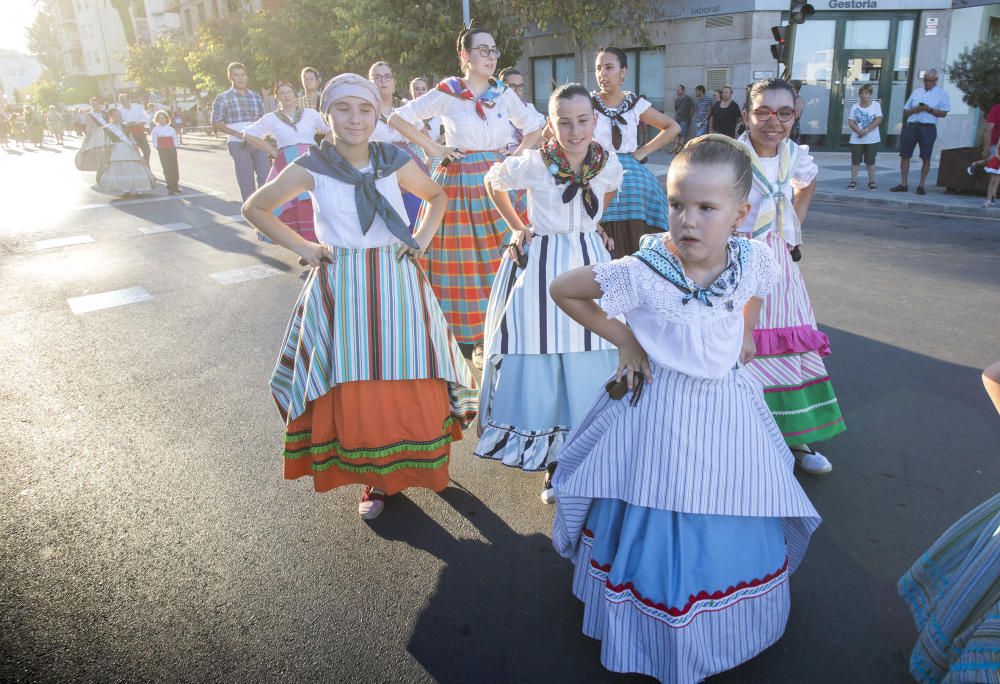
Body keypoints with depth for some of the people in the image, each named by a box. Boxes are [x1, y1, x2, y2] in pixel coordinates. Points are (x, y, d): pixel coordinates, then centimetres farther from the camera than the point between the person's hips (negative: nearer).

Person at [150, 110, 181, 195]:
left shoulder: (171, 129, 10)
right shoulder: (156, 129, 6)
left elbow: (176, 139, 11)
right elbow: (153, 140, 5)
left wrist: (175, 146, -2)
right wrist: (157, 147, -5)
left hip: (172, 150, 2)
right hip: (162, 151, -2)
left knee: (174, 168, 2)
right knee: (166, 169, -5)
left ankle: (175, 186, 14)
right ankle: (170, 187, -2)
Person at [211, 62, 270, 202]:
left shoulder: (256, 97, 13)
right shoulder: (223, 98, 3)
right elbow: (216, 123, 0)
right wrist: (238, 134, -12)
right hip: (239, 144, -3)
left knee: (266, 177, -5)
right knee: (246, 182, -1)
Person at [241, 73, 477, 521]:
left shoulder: (395, 162, 0)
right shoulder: (310, 168, -4)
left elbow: (437, 196, 19)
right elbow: (254, 208, 9)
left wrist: (423, 237, 4)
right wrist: (302, 247, 0)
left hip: (396, 283, 1)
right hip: (340, 287, -1)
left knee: (409, 382, 2)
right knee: (351, 387, 1)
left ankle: (410, 464, 28)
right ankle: (375, 478, 22)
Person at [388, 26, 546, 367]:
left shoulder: (504, 93, 9)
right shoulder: (446, 93, -1)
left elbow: (536, 125, 23)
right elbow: (397, 118, 4)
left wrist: (519, 152, 8)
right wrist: (433, 148, -2)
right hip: (462, 183, -3)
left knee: (504, 258, 1)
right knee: (467, 261, 0)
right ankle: (479, 339, 11)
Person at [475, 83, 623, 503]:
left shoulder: (609, 163, -5)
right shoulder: (532, 164, -14)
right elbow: (492, 183, 6)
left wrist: (589, 223, 10)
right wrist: (518, 227, 4)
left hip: (589, 262, 3)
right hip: (539, 265, -2)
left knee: (590, 361, 5)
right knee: (539, 354, 1)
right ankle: (551, 464, 18)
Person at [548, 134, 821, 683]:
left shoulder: (755, 260, -12)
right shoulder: (641, 272, -24)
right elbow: (562, 290, -11)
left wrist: (745, 329, 3)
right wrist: (621, 339, -10)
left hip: (727, 408, 4)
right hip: (660, 411, -3)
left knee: (732, 521, 18)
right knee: (657, 524, 10)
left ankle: (728, 623, 48)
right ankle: (654, 636, 39)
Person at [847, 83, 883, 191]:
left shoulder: (876, 105, 1)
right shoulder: (855, 107, 6)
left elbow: (878, 120, -7)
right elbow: (850, 122, -1)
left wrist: (866, 130, -19)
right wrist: (859, 131, -19)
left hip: (872, 139, -1)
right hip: (856, 139, 1)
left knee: (870, 161, 3)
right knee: (855, 161, 1)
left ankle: (872, 182, 10)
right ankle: (853, 181, 8)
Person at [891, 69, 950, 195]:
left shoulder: (942, 93, 7)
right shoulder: (916, 92, 18)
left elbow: (943, 113, 0)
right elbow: (905, 111, 15)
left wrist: (929, 109, -14)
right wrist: (916, 109, -6)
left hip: (928, 128, -3)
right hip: (911, 126, 3)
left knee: (926, 157, -2)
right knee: (904, 155, -2)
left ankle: (921, 186, 4)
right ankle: (903, 184, 4)